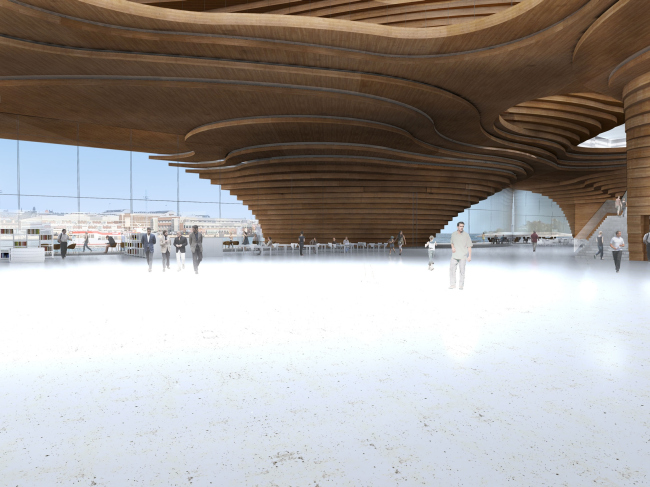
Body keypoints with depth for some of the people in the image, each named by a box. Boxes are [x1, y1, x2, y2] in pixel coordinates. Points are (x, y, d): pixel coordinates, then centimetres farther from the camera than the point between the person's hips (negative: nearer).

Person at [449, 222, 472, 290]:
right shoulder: (453, 234, 3)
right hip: (455, 255, 3)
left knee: (462, 270, 0)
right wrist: (452, 247, -4)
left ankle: (461, 285, 11)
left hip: (463, 255, -3)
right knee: (452, 269, -1)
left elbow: (469, 246, -5)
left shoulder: (466, 235, -6)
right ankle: (452, 284, 9)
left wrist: (470, 256, -11)